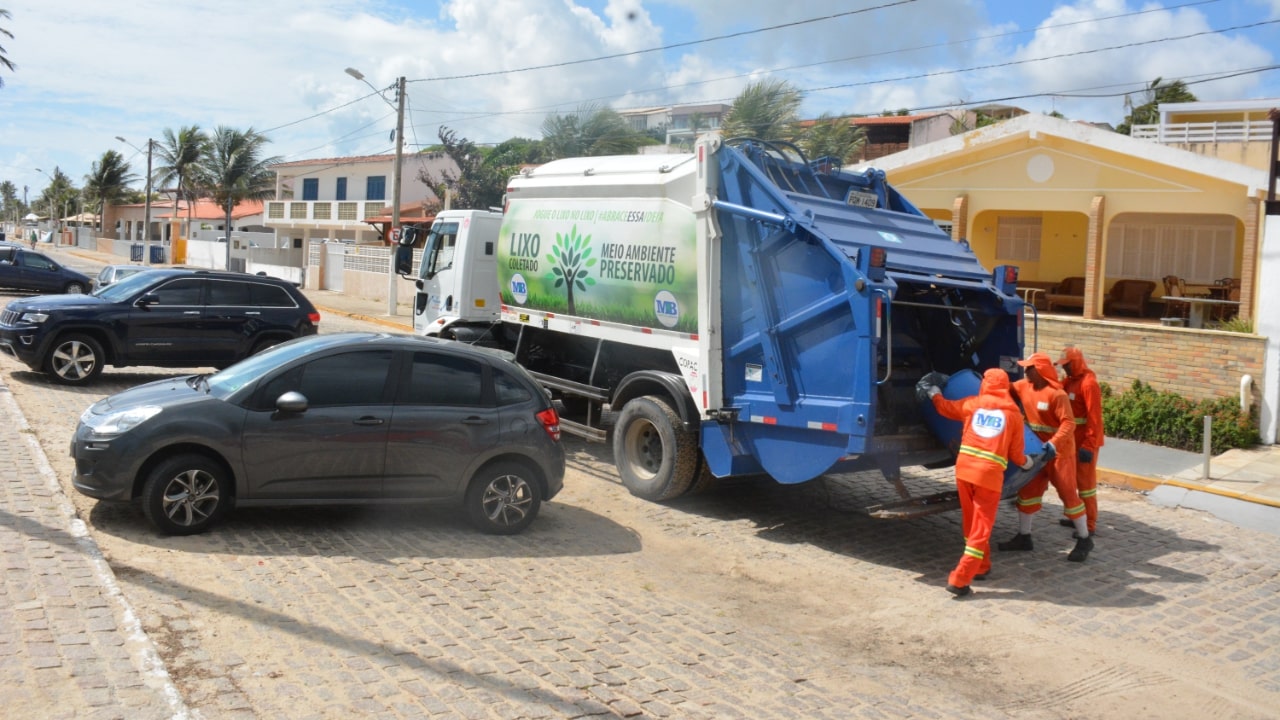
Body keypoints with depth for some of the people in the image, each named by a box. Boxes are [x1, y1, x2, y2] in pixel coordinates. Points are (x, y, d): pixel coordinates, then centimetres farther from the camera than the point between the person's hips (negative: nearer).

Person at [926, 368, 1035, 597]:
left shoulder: (973, 403, 10)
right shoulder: (1013, 413, 7)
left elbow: (945, 407, 27)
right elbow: (1016, 452, 10)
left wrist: (934, 393, 48)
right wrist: (1025, 463, 33)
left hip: (964, 468, 3)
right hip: (990, 474, -3)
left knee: (970, 522, 20)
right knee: (981, 527, 1)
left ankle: (981, 566, 34)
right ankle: (960, 580, -6)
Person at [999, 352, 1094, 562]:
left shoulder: (1056, 394, -22)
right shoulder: (1024, 386, 1)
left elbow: (1068, 423, -26)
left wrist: (1054, 444, -37)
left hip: (1059, 452, -8)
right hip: (1038, 451, 8)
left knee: (1068, 494, -1)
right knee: (1027, 491, 10)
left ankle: (1084, 540, 13)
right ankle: (1024, 537, 22)